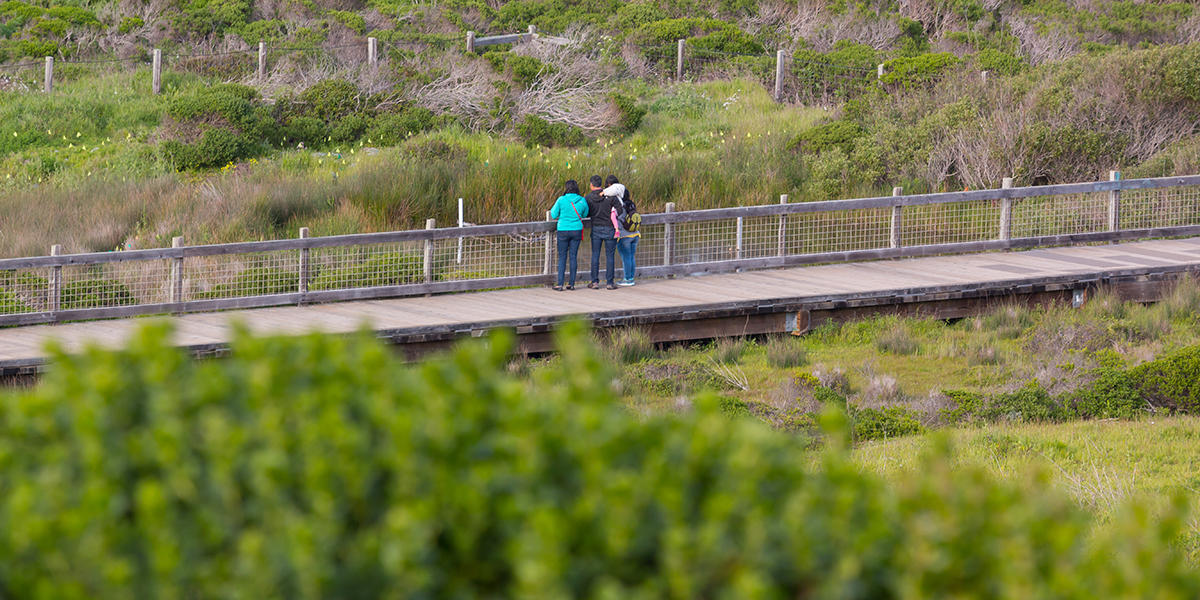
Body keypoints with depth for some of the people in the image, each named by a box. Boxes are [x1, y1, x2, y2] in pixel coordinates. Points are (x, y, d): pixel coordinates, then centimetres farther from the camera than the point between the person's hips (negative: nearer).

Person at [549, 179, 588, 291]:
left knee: (562, 257, 3)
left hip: (563, 230, -2)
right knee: (573, 256, 9)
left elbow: (554, 215, -3)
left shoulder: (561, 200, -11)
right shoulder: (582, 201, -3)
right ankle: (571, 283, 12)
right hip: (577, 230, 2)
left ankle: (560, 284, -1)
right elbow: (585, 214, 13)